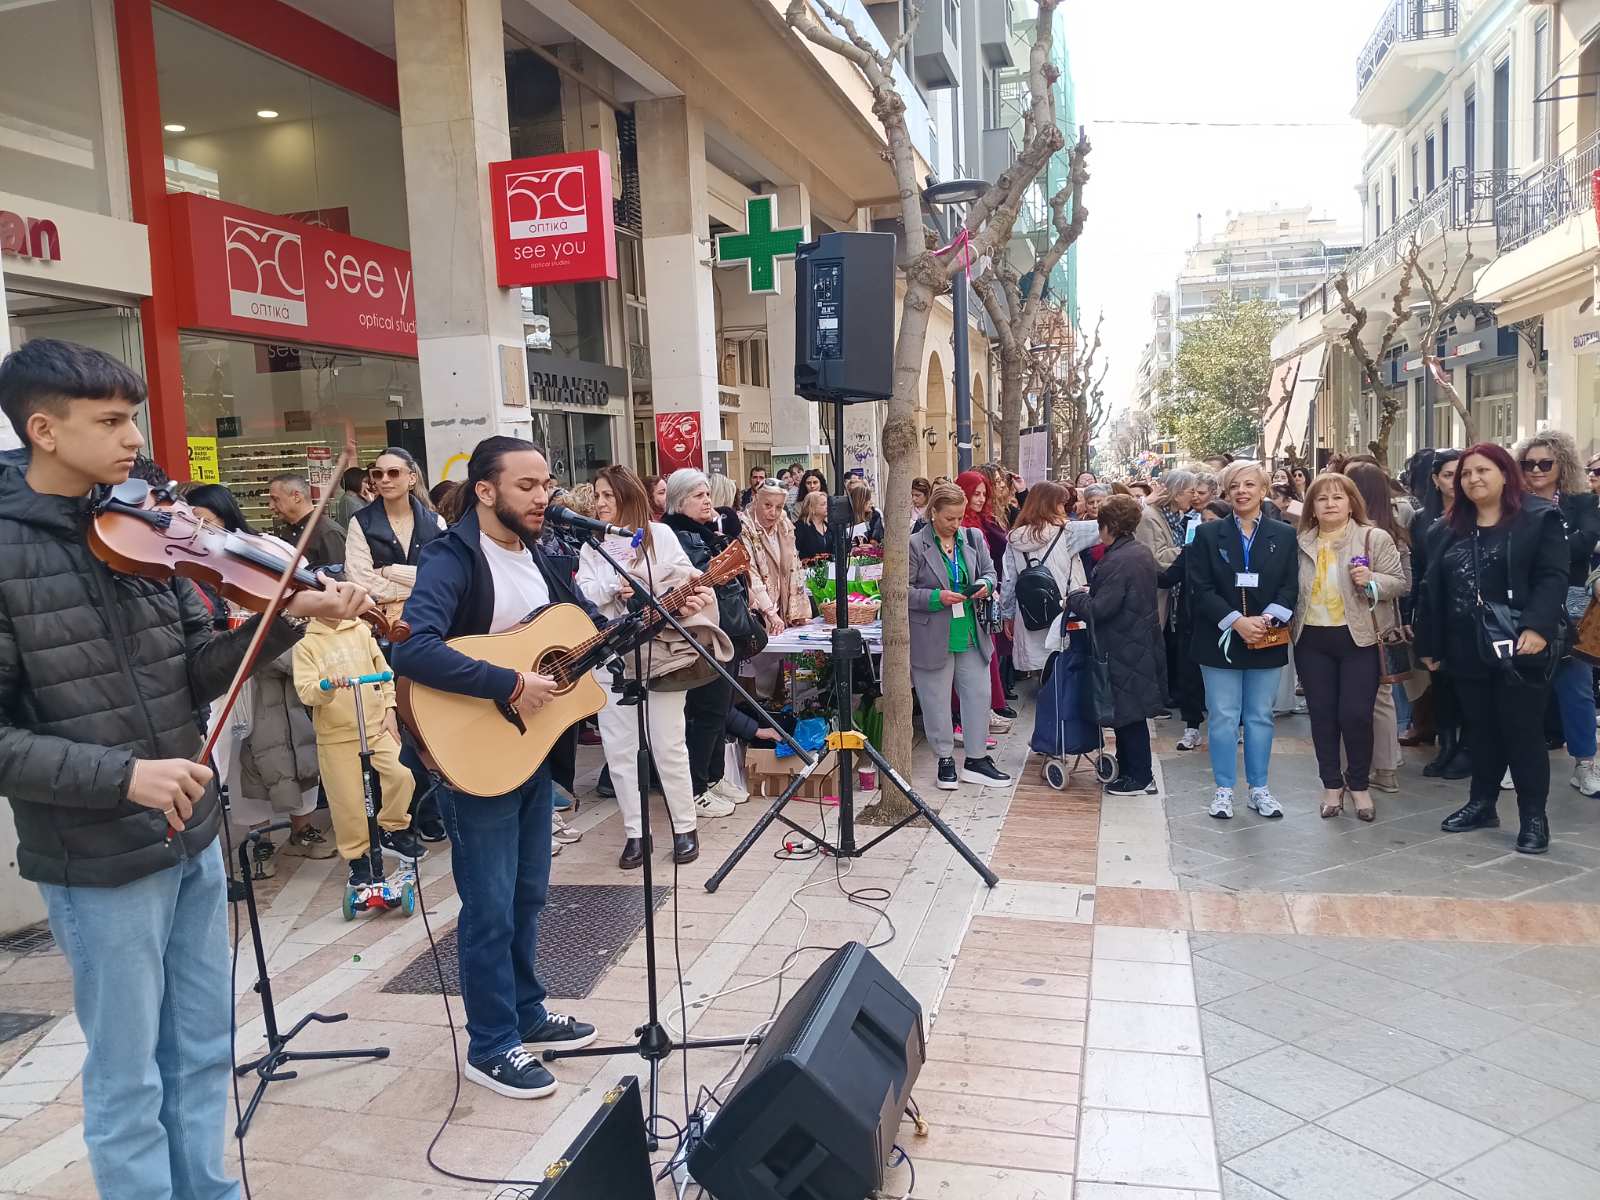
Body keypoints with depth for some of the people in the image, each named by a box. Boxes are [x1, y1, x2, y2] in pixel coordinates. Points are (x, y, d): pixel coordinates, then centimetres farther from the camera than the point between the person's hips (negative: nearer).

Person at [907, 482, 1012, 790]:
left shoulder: (973, 538, 5)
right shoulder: (915, 544, -9)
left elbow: (989, 572, 16)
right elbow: (903, 591, -9)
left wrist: (985, 585, -7)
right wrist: (937, 597, -20)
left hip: (971, 634, 4)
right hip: (933, 638, -4)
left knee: (979, 697, 8)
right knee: (937, 702, 6)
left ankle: (975, 760, 21)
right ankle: (945, 761, 22)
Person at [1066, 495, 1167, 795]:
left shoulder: (1117, 561, -22)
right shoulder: (1142, 551, 8)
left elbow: (1101, 609, -23)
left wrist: (1075, 598, -7)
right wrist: (1090, 592, 13)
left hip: (1124, 648, -9)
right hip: (1142, 641, 9)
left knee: (1128, 712, 0)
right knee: (1130, 710, 17)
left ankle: (1139, 778, 8)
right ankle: (1131, 767, 28)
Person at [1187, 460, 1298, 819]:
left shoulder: (1284, 535, 5)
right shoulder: (1208, 534, 1)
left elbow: (1290, 587, 0)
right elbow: (1200, 588, -6)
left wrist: (1267, 619, -17)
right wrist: (1237, 621, -16)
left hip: (1267, 641, 1)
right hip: (1220, 640, -1)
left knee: (1260, 717, 9)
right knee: (1223, 718, 3)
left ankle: (1259, 788, 20)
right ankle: (1224, 789, 13)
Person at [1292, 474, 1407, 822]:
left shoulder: (1375, 538, -4)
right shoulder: (1302, 543, 7)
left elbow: (1399, 583, -5)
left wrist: (1371, 580, -22)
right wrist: (1292, 626, 5)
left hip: (1359, 638, -3)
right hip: (1312, 640, 3)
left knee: (1355, 714, -5)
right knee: (1322, 714, 7)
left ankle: (1359, 785, 15)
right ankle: (1332, 784, 20)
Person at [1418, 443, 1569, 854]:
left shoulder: (1539, 518, -2)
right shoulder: (1454, 529, 14)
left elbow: (1552, 577, -11)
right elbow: (1435, 589, 13)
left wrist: (1538, 626, -25)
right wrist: (1430, 644, 12)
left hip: (1518, 648, -5)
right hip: (1468, 650, 5)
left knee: (1523, 732, 0)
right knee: (1480, 730, 14)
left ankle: (1533, 816, 10)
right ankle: (1482, 802, 26)